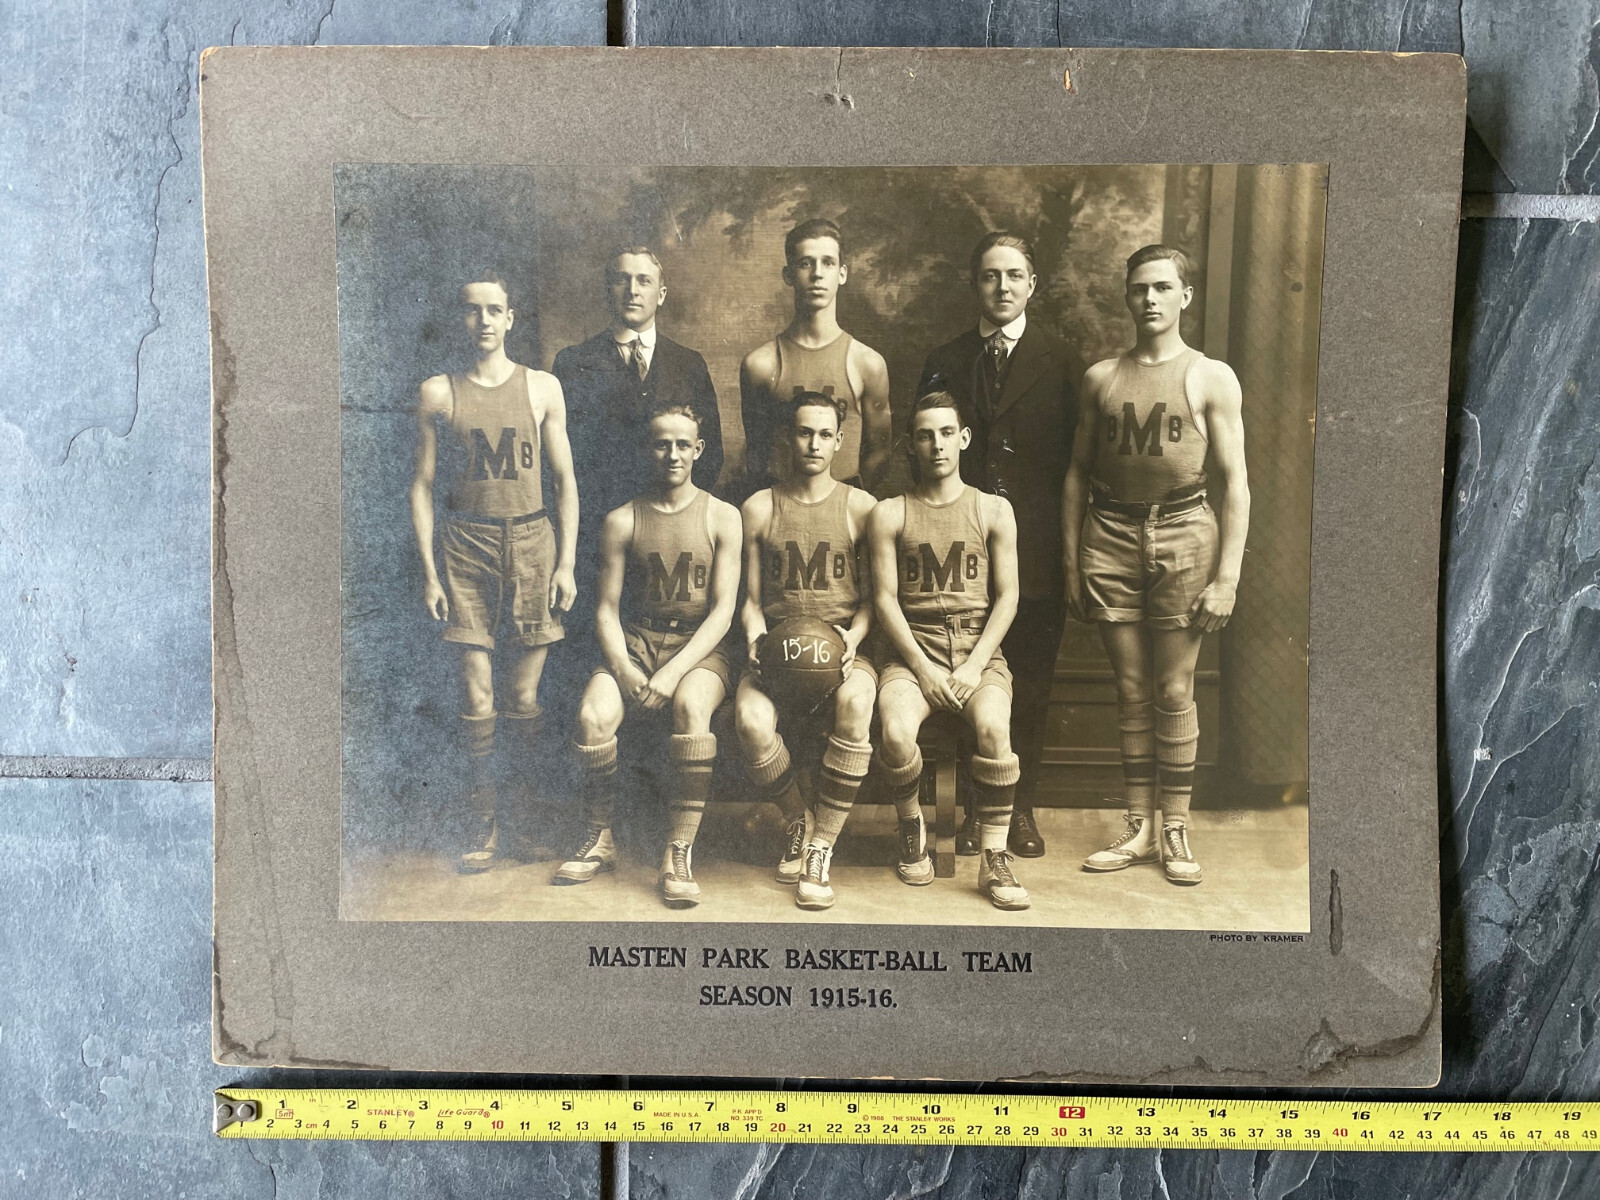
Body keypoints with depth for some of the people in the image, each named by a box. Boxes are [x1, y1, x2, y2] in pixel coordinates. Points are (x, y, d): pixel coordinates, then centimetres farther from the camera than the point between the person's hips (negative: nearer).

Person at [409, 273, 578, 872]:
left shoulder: (542, 388, 7)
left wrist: (566, 562, 1)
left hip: (531, 539, 0)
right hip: (466, 542, 0)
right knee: (476, 695, -1)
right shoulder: (438, 393, 6)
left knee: (525, 696, 3)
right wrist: (429, 571, 1)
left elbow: (564, 479, 8)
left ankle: (523, 818, 15)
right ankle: (485, 823, 10)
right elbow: (423, 484, 7)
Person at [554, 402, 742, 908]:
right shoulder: (622, 521, 6)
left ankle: (679, 851, -25)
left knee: (691, 705, -35)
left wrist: (673, 672, -18)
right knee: (593, 715, -26)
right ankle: (600, 840, -4)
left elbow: (723, 610, -5)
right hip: (635, 641, 2)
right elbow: (607, 609, 4)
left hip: (700, 646, -2)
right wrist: (625, 670, -15)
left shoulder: (722, 516, 2)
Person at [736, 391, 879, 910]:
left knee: (855, 703, -37)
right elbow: (752, 600, 13)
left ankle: (821, 847, -21)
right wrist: (755, 634, -8)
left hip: (843, 646, -1)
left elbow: (872, 596, 8)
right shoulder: (760, 507, 11)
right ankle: (800, 819, 1)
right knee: (750, 721, -31)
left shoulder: (859, 506, 8)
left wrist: (853, 636, -11)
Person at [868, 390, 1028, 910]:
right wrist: (923, 668, -10)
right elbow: (885, 599, 2)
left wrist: (974, 666, -8)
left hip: (979, 649, 0)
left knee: (994, 728, -31)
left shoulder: (994, 510, 11)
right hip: (912, 650, 0)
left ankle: (993, 858, -15)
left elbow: (1006, 597, 6)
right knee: (896, 734, -29)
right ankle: (913, 830, 2)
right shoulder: (889, 514, 9)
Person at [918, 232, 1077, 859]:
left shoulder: (1057, 359, 6)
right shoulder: (946, 361, 9)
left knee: (1031, 682, 7)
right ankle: (975, 807, 16)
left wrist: (1064, 539, -5)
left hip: (1034, 545, 0)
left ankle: (1021, 807, 20)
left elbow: (1071, 453, 3)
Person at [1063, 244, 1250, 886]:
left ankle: (1176, 830, 13)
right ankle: (1138, 828, 15)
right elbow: (1077, 473, 12)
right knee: (1131, 693, 6)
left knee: (1174, 693, 1)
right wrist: (1070, 563, 6)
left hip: (1183, 535, -2)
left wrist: (1226, 577, -7)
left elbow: (1235, 483, 0)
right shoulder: (1101, 377, 10)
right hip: (1111, 538, 2)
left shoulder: (1212, 378, 2)